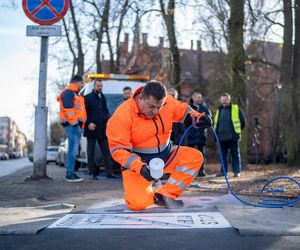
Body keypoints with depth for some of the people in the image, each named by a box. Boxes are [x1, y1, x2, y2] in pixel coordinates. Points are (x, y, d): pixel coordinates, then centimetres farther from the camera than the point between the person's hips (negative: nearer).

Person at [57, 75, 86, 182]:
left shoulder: (75, 93, 27)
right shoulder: (68, 92, -7)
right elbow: (68, 109, -17)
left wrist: (81, 123, 19)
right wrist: (74, 122, -20)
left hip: (77, 124, 11)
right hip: (72, 124, -11)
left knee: (73, 149, 11)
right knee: (73, 148, -14)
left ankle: (71, 172, 16)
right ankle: (70, 174, -14)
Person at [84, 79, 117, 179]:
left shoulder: (103, 97, 17)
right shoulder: (88, 97, -1)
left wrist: (108, 119, 6)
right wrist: (88, 123, -17)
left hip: (102, 129, 5)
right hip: (92, 129, -5)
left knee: (106, 151, 3)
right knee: (91, 152, 2)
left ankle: (109, 172, 6)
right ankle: (92, 173, 7)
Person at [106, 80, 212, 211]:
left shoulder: (168, 102, -10)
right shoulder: (122, 115, -24)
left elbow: (183, 111, 10)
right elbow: (118, 149, -23)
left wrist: (198, 117, -11)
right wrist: (139, 167, -36)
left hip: (166, 154, 5)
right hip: (137, 162, -5)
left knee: (195, 157, -15)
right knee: (137, 203, -24)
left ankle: (165, 195, -11)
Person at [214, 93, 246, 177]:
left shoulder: (236, 109, 1)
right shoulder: (219, 110, 15)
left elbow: (243, 120, 5)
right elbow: (216, 122, 23)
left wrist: (238, 130, 7)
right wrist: (216, 133, 14)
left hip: (233, 136, -5)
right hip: (222, 137, 5)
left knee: (235, 154, 0)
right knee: (223, 154, 8)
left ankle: (237, 171, 4)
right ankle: (223, 171, 15)